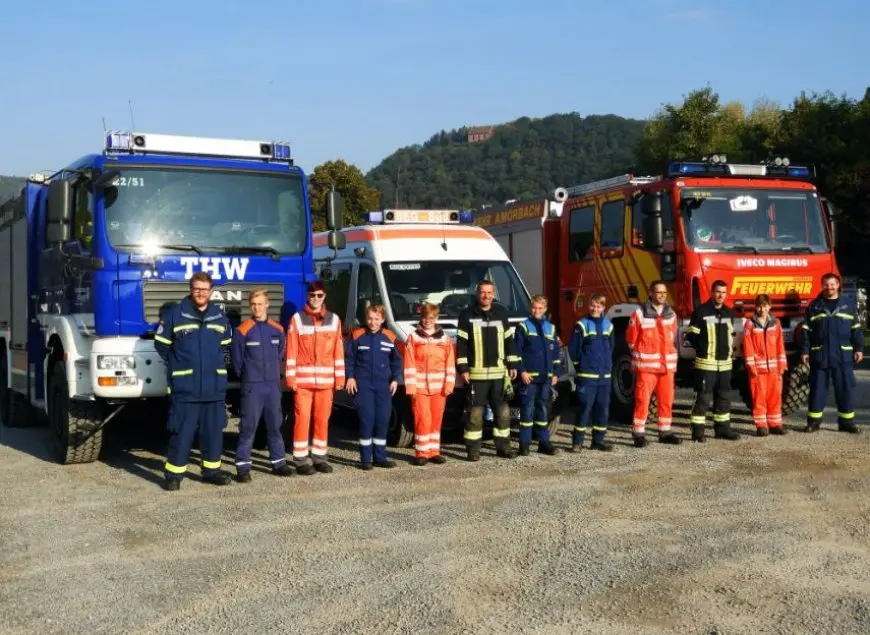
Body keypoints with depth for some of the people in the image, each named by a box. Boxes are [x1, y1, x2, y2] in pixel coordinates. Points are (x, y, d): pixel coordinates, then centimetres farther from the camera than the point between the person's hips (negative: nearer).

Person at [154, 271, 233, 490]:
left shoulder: (220, 317, 9)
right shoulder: (174, 314, -3)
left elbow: (226, 345, 24)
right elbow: (161, 343, 4)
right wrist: (177, 365, 9)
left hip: (215, 386, 4)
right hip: (184, 386, -4)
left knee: (214, 430, 10)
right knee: (182, 432, -3)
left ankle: (212, 470, 21)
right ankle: (173, 474, 6)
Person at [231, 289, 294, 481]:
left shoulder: (277, 329, 5)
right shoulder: (243, 330, -7)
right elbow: (237, 360, -2)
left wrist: (274, 372, 10)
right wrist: (247, 377, 2)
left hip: (273, 384, 4)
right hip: (252, 386, -4)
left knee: (275, 424, 11)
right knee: (248, 426, -4)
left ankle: (278, 462, 20)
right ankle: (243, 466, 1)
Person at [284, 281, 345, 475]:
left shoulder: (334, 319, 9)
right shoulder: (297, 319, 2)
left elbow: (338, 351, 8)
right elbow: (291, 351, 0)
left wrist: (339, 377, 4)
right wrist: (290, 377, -6)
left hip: (326, 380, 3)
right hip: (303, 379, -2)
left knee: (323, 419, 7)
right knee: (302, 419, -2)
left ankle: (319, 457, 17)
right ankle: (301, 460, 3)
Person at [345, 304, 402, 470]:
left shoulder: (390, 337, 5)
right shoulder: (357, 335, 0)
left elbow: (396, 361, 12)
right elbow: (349, 358, 3)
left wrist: (395, 379, 5)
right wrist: (350, 377, -5)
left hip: (383, 385, 3)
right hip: (363, 384, -3)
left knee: (383, 419, 3)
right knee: (367, 419, -6)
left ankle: (380, 457, 14)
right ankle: (365, 458, 2)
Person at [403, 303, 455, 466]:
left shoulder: (445, 339, 9)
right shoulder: (413, 338, 3)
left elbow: (450, 365, 7)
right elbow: (409, 365, -1)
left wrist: (449, 385, -2)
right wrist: (411, 387, -8)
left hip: (439, 388, 3)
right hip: (420, 388, -3)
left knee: (436, 420, 7)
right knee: (423, 420, -6)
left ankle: (434, 452, 16)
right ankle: (421, 453, 2)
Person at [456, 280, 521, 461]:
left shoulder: (501, 313, 10)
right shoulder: (467, 315, -1)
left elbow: (509, 340, 14)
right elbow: (461, 344, -4)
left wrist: (512, 365, 10)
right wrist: (463, 368, -10)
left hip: (499, 372, 4)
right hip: (476, 373, -4)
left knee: (503, 412, 7)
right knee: (475, 412, -1)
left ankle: (503, 447, 18)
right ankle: (473, 449, 6)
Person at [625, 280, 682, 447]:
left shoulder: (671, 314, 9)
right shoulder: (640, 314, -7)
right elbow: (631, 339, 0)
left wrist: (670, 355, 14)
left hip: (667, 364, 5)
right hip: (646, 365, -5)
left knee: (666, 400, 9)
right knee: (642, 399, -4)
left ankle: (665, 432, 20)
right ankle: (638, 434, 2)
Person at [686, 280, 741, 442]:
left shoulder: (729, 313, 13)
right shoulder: (701, 312, -7)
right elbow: (691, 335, -5)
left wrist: (729, 347, 13)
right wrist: (702, 348, -9)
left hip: (725, 363, 7)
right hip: (706, 362, -6)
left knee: (724, 397, 12)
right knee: (703, 397, -6)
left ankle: (722, 428, 22)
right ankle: (698, 431, -2)